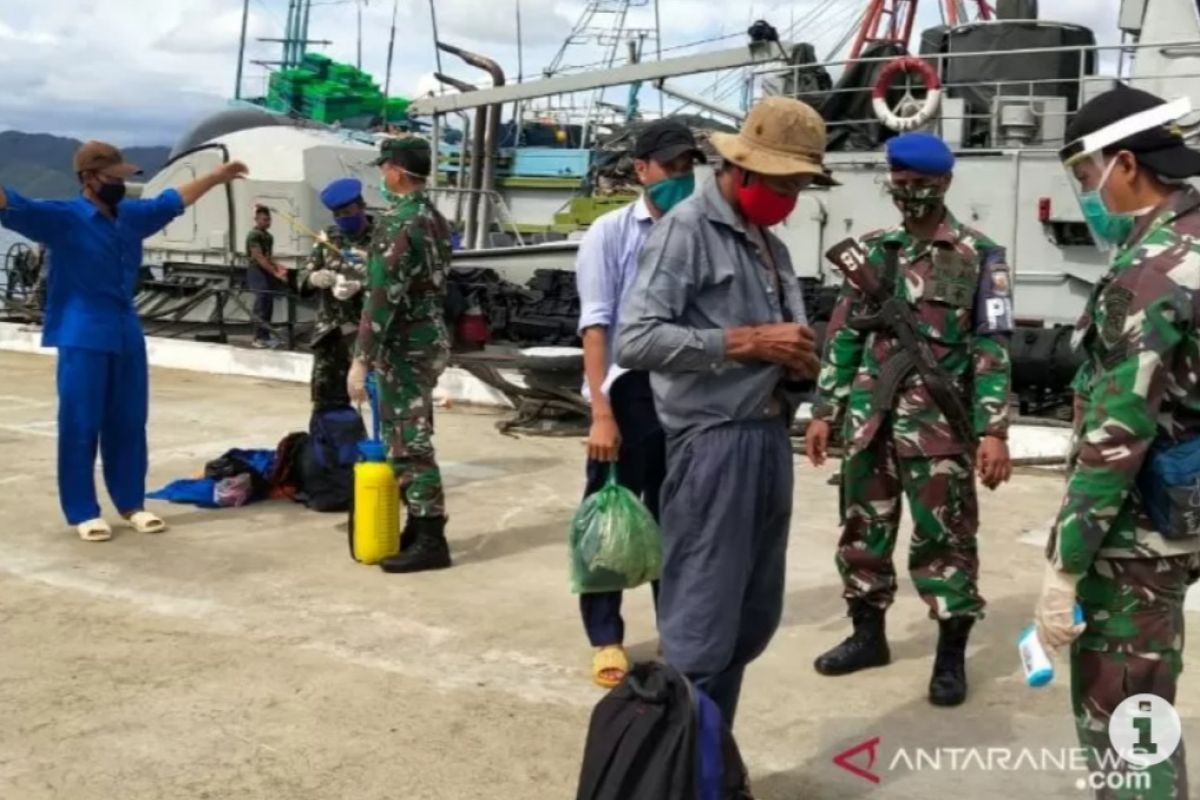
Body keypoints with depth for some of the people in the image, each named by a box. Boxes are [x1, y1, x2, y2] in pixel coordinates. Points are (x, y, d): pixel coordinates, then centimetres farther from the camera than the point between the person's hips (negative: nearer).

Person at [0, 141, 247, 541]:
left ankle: (131, 504, 23)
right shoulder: (63, 218, -8)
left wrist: (216, 177, 36)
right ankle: (83, 512, 9)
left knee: (128, 424, 12)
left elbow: (172, 201, 27)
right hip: (83, 338, -6)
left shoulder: (131, 215, 11)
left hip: (127, 335, 6)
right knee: (81, 427, -1)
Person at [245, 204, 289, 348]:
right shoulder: (254, 235, -13)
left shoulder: (268, 235, 14)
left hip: (268, 273, 9)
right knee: (261, 305, -8)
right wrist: (275, 272, -21)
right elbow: (259, 258, -19)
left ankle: (265, 335, 19)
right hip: (258, 273, -9)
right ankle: (259, 338, -4)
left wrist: (278, 266, 2)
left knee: (268, 305, 11)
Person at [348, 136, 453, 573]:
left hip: (404, 348, -10)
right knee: (410, 441, 16)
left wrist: (361, 359, -21)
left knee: (410, 446, -5)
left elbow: (383, 297, -23)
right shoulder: (434, 219, 12)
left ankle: (430, 540, -2)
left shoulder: (398, 223, -18)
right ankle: (418, 529, 23)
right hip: (430, 340, 10)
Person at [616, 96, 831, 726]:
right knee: (701, 628, -3)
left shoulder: (772, 245, 18)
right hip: (713, 443, -9)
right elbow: (636, 340, -19)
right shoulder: (686, 230, -7)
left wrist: (799, 360, -4)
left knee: (754, 620, 15)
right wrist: (749, 342, -17)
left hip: (770, 440, 9)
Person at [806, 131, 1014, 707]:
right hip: (869, 421, 5)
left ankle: (951, 655, 14)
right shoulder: (871, 250, 10)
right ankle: (868, 634, 29)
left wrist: (994, 430, -13)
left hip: (938, 425, -4)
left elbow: (991, 349, -6)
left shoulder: (979, 256, -2)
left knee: (943, 538, 1)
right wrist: (824, 412, 8)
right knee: (863, 530, 13)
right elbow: (843, 336, 12)